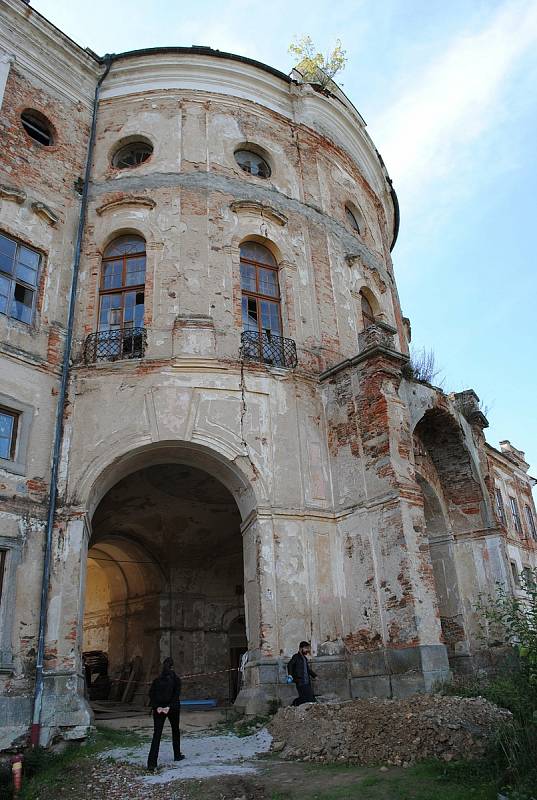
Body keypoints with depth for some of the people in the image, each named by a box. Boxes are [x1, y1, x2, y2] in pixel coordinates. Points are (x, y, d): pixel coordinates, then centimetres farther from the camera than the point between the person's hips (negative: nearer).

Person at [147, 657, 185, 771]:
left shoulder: (157, 680, 2)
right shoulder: (176, 679, -5)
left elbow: (151, 694, -5)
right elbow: (176, 695, -14)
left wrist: (157, 707, -9)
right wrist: (169, 707, -15)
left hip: (158, 709, 1)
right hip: (173, 709, -1)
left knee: (156, 735, 0)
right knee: (175, 731, 20)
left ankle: (151, 763, -10)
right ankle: (177, 755, 32)